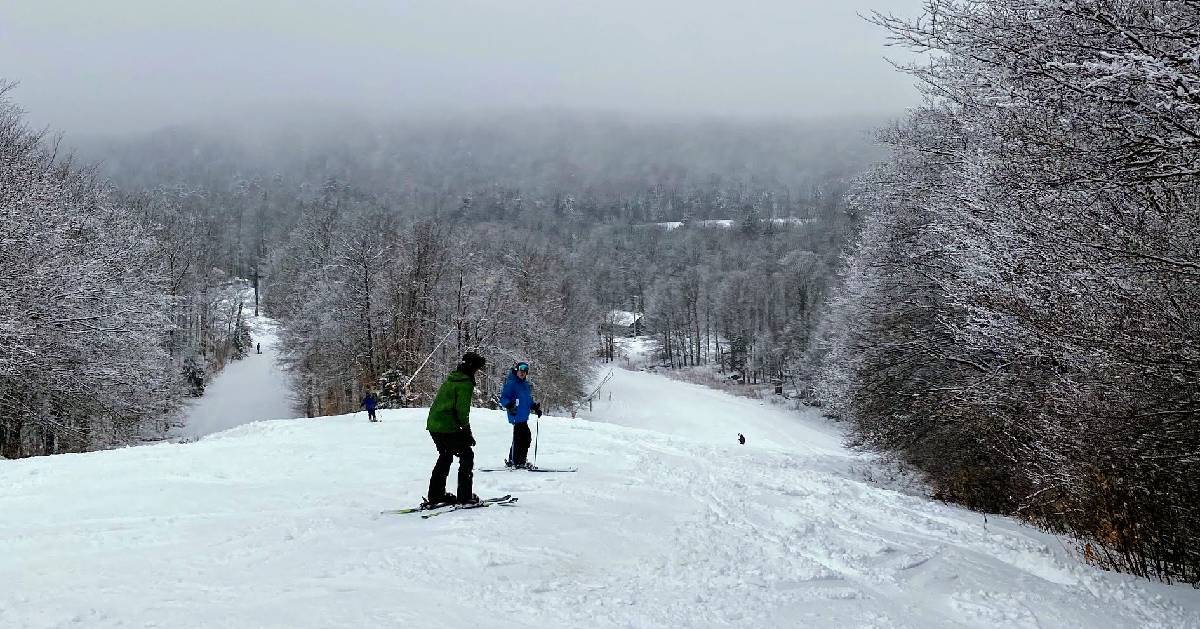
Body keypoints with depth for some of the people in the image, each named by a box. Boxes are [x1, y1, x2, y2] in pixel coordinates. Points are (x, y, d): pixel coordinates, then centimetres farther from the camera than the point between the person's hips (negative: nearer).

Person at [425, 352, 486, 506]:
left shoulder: (451, 378, 16)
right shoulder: (465, 383, -12)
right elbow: (462, 410, -16)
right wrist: (467, 432, -6)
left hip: (433, 424, 9)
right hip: (447, 428, -9)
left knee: (445, 456, 24)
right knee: (467, 456, 4)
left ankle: (435, 495, 26)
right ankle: (465, 496, 2)